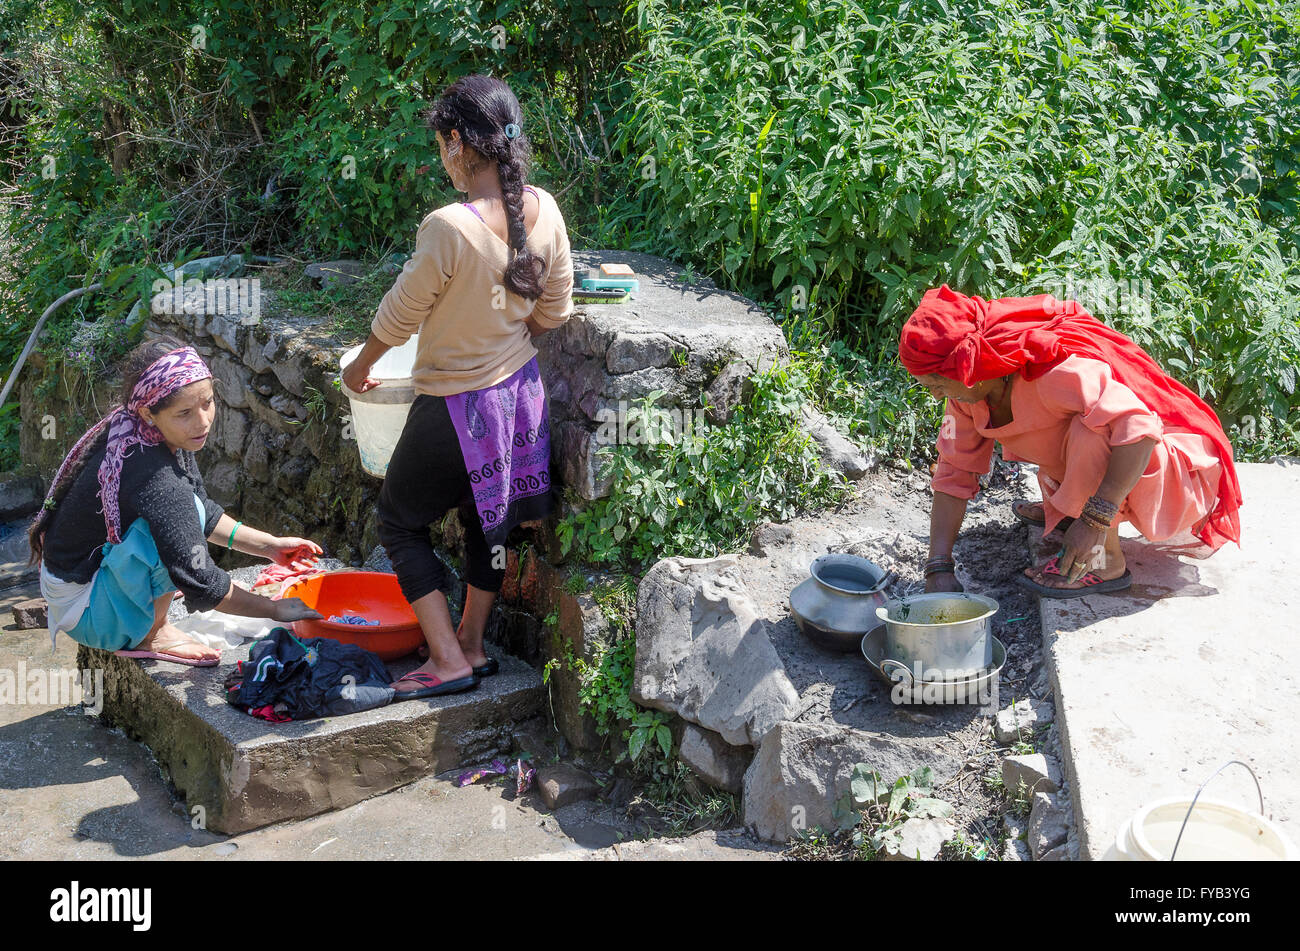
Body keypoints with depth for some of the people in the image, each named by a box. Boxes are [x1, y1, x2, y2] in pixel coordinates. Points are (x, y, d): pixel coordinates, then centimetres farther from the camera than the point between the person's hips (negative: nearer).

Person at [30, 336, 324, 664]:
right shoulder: (156, 480, -33)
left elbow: (203, 515, 10)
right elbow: (199, 584, -27)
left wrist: (269, 546, 3)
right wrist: (275, 609, -17)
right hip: (83, 611, -9)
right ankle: (148, 636, -10)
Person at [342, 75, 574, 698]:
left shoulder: (449, 228, -27)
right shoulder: (543, 211, -8)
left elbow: (398, 316, -14)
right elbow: (555, 309, 4)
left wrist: (360, 367, 4)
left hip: (455, 405, -6)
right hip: (520, 389, 7)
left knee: (401, 520, 14)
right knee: (489, 520, 23)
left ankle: (448, 661, 12)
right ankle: (473, 645, 35)